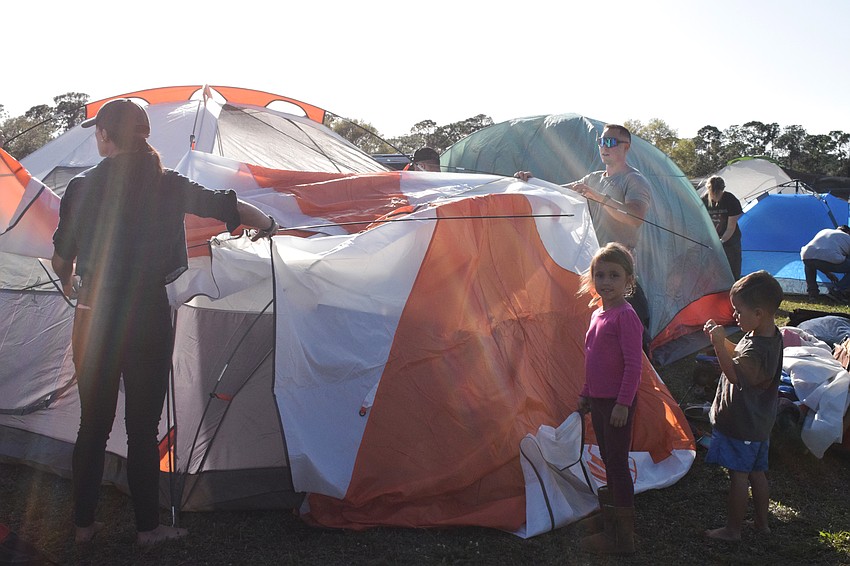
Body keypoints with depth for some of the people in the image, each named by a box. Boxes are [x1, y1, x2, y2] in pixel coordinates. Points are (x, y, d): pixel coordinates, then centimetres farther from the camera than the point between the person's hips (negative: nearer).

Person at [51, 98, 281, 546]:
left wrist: (70, 286, 29)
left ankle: (83, 525, 26)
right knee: (143, 428, 8)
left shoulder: (80, 188, -2)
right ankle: (148, 527, 19)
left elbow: (61, 260, 6)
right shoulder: (168, 186, -4)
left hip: (93, 318, 2)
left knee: (93, 424, 14)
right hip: (147, 318, -1)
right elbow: (229, 206, 1)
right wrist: (265, 224, 22)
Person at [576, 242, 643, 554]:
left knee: (618, 465, -1)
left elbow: (633, 364, -19)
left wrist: (623, 403, -21)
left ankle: (622, 538, 9)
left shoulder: (625, 316, -16)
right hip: (599, 401, 9)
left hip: (617, 404, -9)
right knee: (610, 464, 17)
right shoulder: (597, 314, 11)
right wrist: (585, 394, 21)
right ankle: (611, 528, 31)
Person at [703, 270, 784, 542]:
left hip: (741, 427, -9)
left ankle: (732, 529, 17)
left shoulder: (758, 350, -31)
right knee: (757, 472, 20)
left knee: (739, 476, 4)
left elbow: (734, 374, -26)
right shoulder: (772, 336, 1)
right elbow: (740, 356, 14)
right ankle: (761, 521, 34)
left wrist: (719, 345, -32)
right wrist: (722, 339, 1)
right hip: (759, 423, 9)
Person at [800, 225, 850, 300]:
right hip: (830, 258, -5)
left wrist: (829, 274, 48)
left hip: (807, 257, 5)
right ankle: (837, 291, 7)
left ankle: (812, 290, 26)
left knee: (809, 264, 41)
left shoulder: (824, 231, 37)